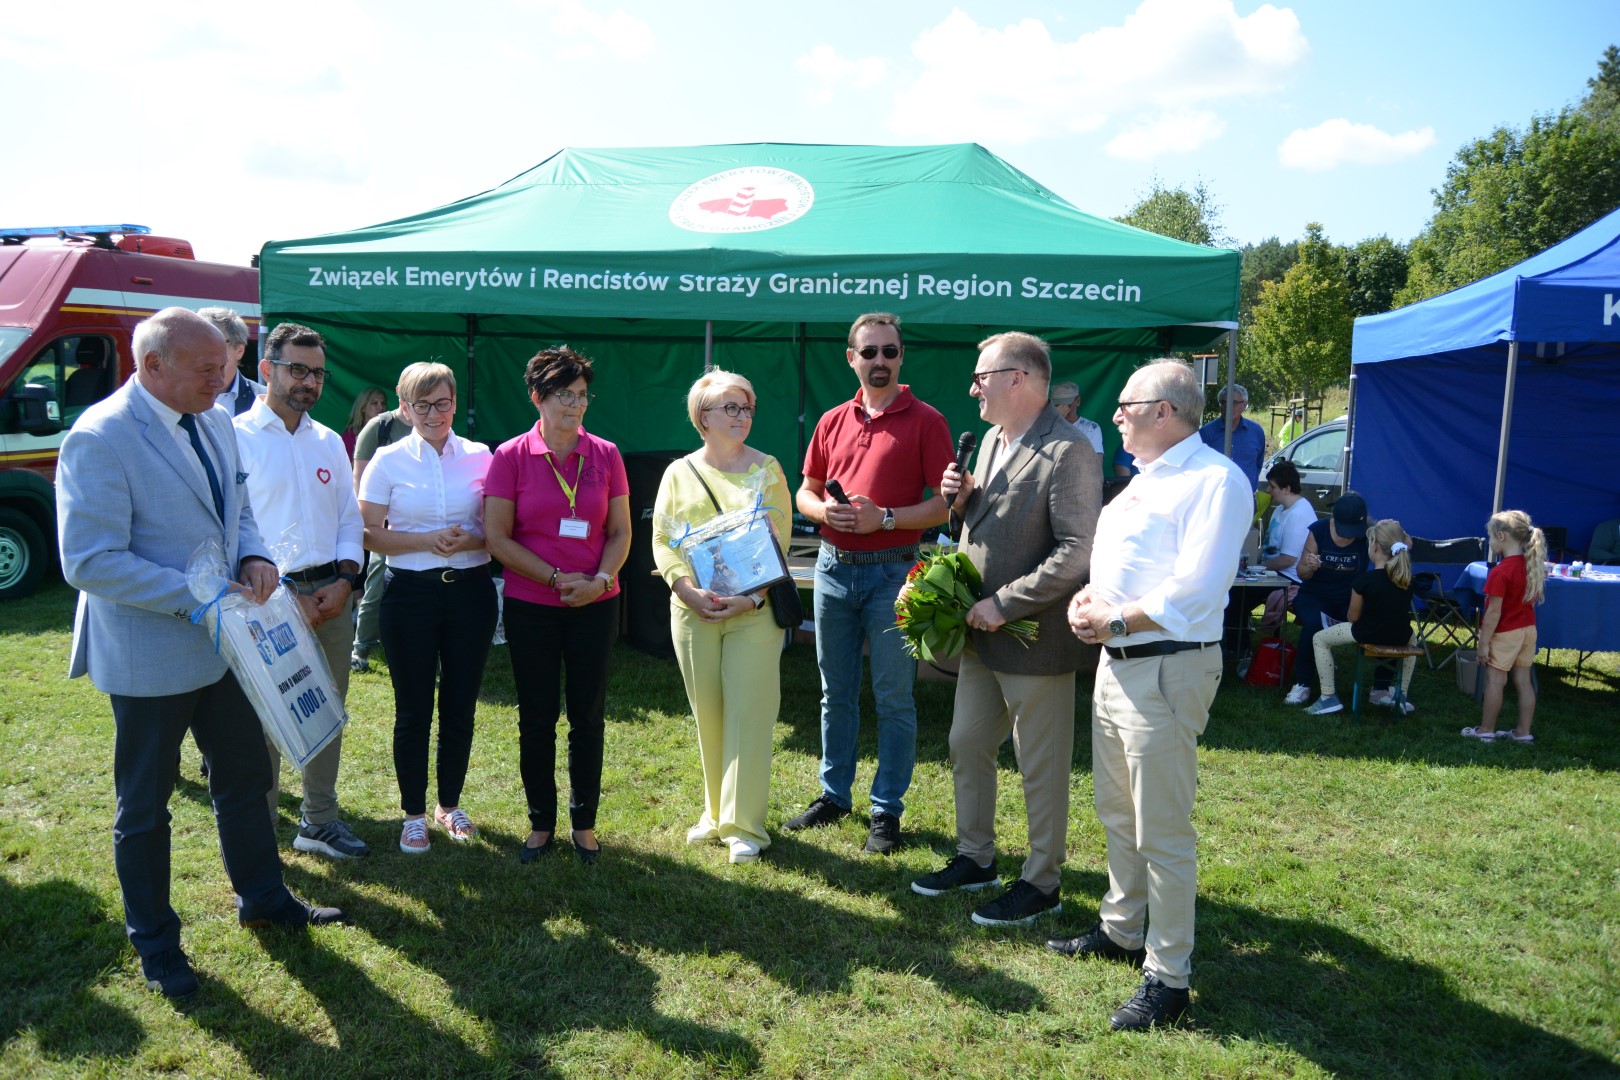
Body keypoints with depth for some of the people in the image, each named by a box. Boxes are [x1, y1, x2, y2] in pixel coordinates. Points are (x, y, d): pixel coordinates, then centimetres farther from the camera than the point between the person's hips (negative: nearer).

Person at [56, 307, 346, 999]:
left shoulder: (215, 423, 3)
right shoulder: (100, 438, -21)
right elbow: (90, 561, -24)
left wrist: (255, 557, -5)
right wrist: (195, 597, -26)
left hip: (224, 643, 7)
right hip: (148, 657, -7)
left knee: (245, 776, 20)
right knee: (145, 806, 11)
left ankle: (262, 897, 41)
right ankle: (154, 943, 30)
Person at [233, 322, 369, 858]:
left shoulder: (329, 442, 14)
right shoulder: (238, 437, -4)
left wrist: (344, 579, -4)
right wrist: (284, 594, -15)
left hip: (331, 595, 6)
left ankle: (319, 820, 27)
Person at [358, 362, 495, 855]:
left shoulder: (479, 456, 4)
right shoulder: (388, 460, 0)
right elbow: (369, 534, -3)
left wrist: (469, 541, -15)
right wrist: (426, 541, -17)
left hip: (470, 591, 2)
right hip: (410, 593, -1)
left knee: (461, 707, 10)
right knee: (413, 710, 6)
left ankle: (449, 805, 28)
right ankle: (414, 814, 21)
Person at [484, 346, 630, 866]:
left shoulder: (605, 455, 2)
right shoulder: (510, 457, -3)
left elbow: (621, 532, 4)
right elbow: (498, 537, -6)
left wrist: (599, 580, -12)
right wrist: (556, 578, -14)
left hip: (595, 604, 1)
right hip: (530, 605, -1)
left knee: (589, 716, 7)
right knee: (536, 719, 8)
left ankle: (584, 822, 22)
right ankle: (541, 822, 23)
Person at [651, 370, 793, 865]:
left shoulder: (767, 470, 3)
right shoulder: (679, 472, 8)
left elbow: (778, 540, -2)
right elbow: (661, 540, 4)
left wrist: (752, 598, -16)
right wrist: (689, 591, -13)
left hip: (754, 608, -2)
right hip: (693, 610, 2)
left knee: (748, 714, -4)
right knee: (707, 716, 9)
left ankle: (744, 825, 4)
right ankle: (716, 812, 25)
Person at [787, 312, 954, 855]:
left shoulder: (925, 421, -5)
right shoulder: (832, 421, 9)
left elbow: (945, 504, -9)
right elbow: (805, 492, 15)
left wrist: (885, 517, -20)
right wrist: (825, 510, -7)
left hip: (892, 571, -4)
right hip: (833, 566, 5)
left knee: (893, 698, 3)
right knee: (836, 692, 14)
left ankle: (888, 809, 15)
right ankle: (834, 794, 29)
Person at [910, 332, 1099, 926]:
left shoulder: (1068, 452, -19)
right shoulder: (993, 440, 10)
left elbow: (1076, 553, -23)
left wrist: (1004, 604, -22)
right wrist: (962, 500, -1)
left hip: (1033, 638, -9)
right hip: (983, 632, 9)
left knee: (1040, 768, 6)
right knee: (966, 745, 18)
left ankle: (1040, 883, 23)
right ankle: (975, 858, 36)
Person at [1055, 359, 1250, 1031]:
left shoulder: (1214, 480, -14)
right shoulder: (1146, 479, 17)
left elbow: (1195, 591, -23)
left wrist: (1114, 620, -16)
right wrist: (1085, 599, -1)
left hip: (1166, 670, -10)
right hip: (1116, 663, 10)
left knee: (1163, 833, -1)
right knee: (1117, 815, 21)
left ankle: (1167, 977, 11)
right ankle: (1120, 931, 38)